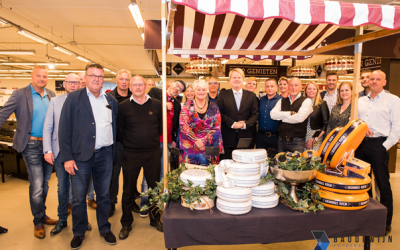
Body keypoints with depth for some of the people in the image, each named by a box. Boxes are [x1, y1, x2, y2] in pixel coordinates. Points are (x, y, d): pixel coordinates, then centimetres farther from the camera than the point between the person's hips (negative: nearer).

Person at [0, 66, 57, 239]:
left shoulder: (51, 95, 8)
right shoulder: (20, 94, -6)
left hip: (48, 144, 5)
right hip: (31, 145, -5)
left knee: (44, 183, 16)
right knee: (36, 186, -2)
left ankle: (42, 215, 33)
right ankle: (38, 222, 18)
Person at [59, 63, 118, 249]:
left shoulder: (111, 101, 8)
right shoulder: (73, 98, -2)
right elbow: (64, 129, -5)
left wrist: (113, 153, 6)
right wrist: (67, 157, -10)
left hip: (105, 155, 3)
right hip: (81, 156, -2)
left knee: (104, 195, 14)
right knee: (78, 197, 9)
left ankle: (104, 229, 32)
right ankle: (78, 233, 30)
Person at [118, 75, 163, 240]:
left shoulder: (156, 104, 1)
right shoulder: (124, 106, -2)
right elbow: (119, 130, 4)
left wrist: (153, 140, 8)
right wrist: (128, 144, 5)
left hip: (153, 152, 2)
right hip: (131, 154, -1)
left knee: (154, 187, 13)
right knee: (128, 190, 9)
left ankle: (155, 219, 33)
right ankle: (126, 224, 27)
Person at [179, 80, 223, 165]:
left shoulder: (213, 107, 6)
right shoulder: (187, 106, 3)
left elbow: (217, 127, 0)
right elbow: (183, 126, -6)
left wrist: (204, 141, -12)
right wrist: (196, 140, -15)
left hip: (209, 147, 1)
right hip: (190, 148, -1)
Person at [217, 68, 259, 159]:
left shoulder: (251, 96, 11)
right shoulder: (223, 95, 8)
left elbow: (255, 114, 6)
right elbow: (220, 113, -1)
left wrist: (245, 124, -12)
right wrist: (232, 124, -13)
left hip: (246, 138, 1)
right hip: (227, 138, -1)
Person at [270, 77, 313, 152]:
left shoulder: (306, 101, 0)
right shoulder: (282, 101, 12)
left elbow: (300, 118, -16)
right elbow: (273, 114, -4)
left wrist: (282, 117, -4)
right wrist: (290, 113, -12)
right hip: (281, 141, 4)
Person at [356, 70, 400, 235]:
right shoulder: (361, 101, 15)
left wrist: (386, 146, -11)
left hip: (379, 144, -5)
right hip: (361, 143, 5)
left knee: (383, 184, 0)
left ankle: (386, 223, 12)